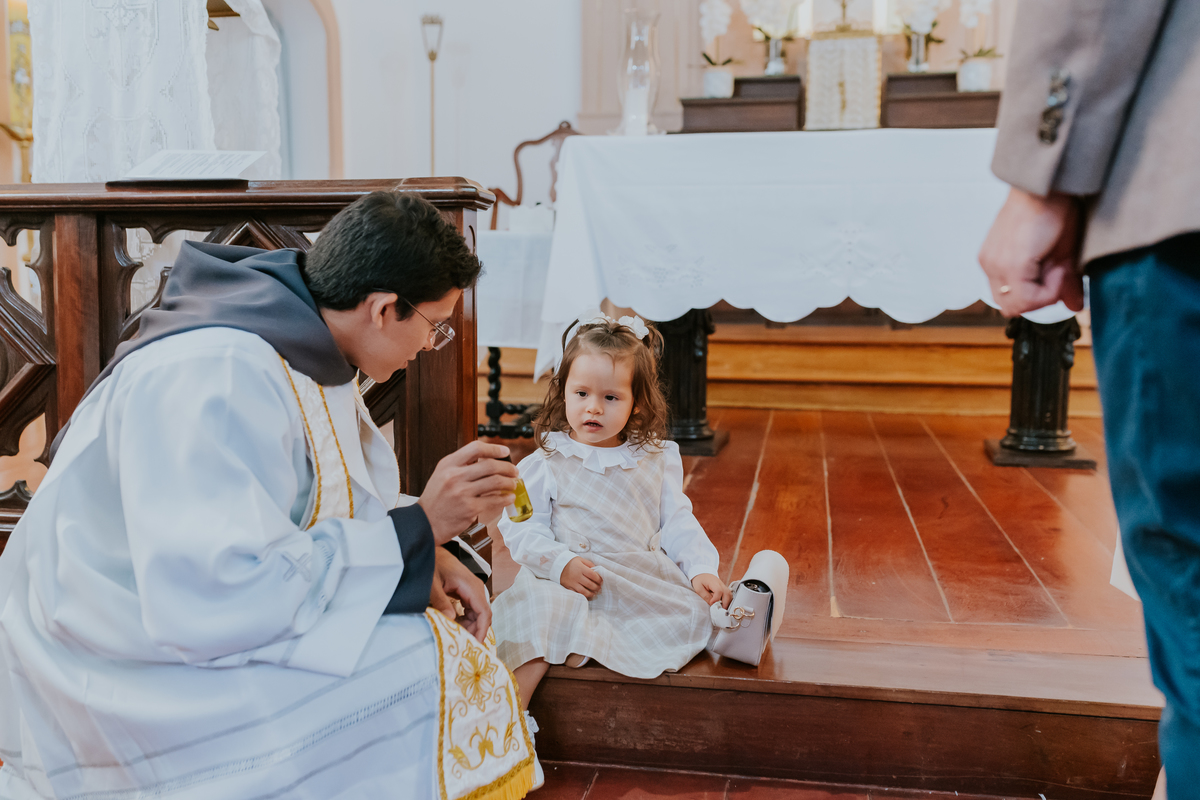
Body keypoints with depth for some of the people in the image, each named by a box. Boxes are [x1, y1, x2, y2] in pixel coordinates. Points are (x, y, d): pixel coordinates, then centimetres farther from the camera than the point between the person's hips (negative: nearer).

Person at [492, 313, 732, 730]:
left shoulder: (657, 461, 11)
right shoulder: (544, 464, 2)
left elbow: (677, 522, 13)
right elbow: (521, 527, -2)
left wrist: (702, 568, -4)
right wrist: (560, 562, -18)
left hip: (647, 582, 3)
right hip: (569, 584, -3)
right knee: (536, 608, -30)